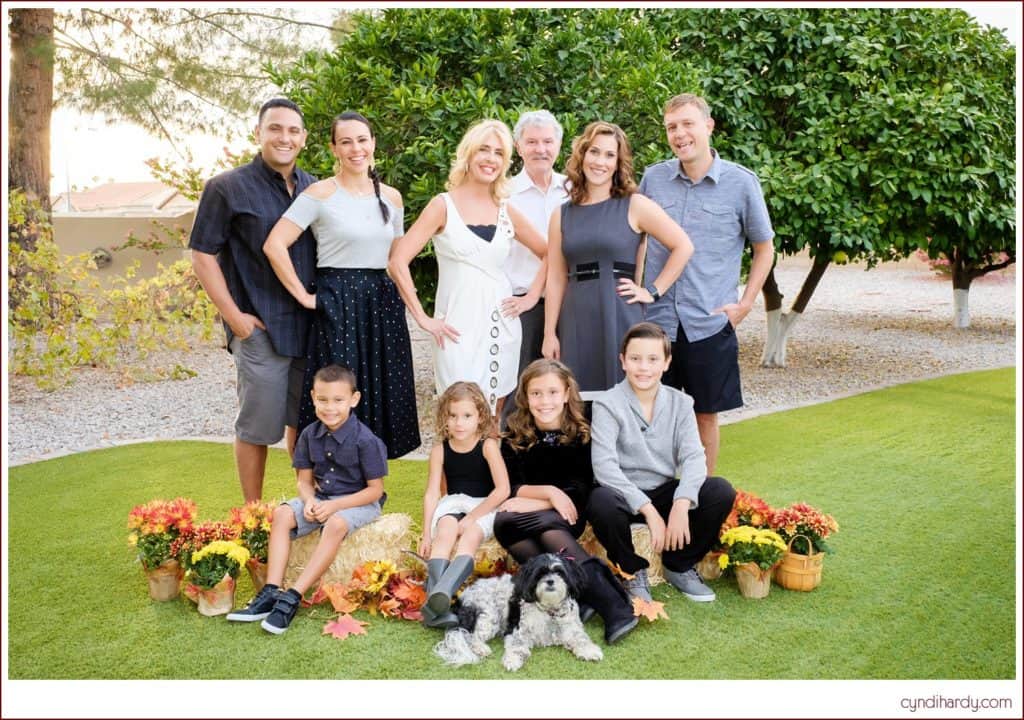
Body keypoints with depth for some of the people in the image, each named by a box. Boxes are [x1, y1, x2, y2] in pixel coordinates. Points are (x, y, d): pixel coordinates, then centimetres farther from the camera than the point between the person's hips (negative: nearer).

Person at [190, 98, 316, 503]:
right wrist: (234, 316, -11)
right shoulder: (228, 188, -4)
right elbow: (202, 256, -5)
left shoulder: (314, 189, 11)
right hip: (259, 329, -5)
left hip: (310, 326, 5)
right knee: (257, 428, 3)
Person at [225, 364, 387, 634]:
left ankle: (292, 598, -34)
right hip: (320, 498, 6)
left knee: (336, 524, -35)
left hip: (358, 502, -6)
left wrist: (334, 506, -21)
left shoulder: (365, 440, -17)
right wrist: (309, 501, -16)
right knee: (282, 514, -17)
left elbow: (375, 490, -14)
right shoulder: (310, 435, 0)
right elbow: (304, 479, 7)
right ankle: (271, 592, -23)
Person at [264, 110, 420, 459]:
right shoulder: (320, 193, -6)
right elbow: (274, 245, -13)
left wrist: (399, 296, 12)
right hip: (337, 305, -5)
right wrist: (303, 296, -13)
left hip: (384, 307, 5)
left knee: (382, 400, 9)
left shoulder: (391, 197, 10)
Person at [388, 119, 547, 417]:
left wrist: (533, 296, 9)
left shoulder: (507, 212, 9)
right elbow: (398, 262, -10)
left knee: (493, 420, 10)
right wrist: (423, 319, -11)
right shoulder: (444, 206, -3)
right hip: (458, 326, -4)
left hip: (501, 325, 4)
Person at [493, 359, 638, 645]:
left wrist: (535, 504, -17)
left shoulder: (582, 434, 0)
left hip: (566, 516, -2)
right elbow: (512, 488, 0)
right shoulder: (515, 437, 5)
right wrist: (549, 492, -17)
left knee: (547, 529, -35)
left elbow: (580, 492, -6)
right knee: (502, 522, -31)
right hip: (529, 514, 2)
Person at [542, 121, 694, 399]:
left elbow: (683, 246, -2)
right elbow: (556, 278, 8)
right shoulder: (562, 215, 10)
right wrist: (549, 333, 4)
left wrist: (652, 291, -5)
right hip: (575, 323, 3)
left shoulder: (634, 206, 2)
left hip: (619, 316, -3)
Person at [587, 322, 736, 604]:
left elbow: (693, 457, -10)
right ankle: (632, 571, -5)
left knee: (721, 492, -19)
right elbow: (604, 465, -22)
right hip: (623, 494, -4)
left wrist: (681, 504, -29)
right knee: (601, 503, -37)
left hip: (664, 492, 4)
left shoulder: (680, 403, 2)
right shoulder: (608, 405, -10)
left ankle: (679, 566, 5)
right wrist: (648, 510, -30)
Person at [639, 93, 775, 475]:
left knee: (706, 414, 9)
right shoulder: (652, 178, 4)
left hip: (709, 324, -2)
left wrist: (745, 303, -1)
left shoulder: (741, 183, -2)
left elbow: (764, 248, 8)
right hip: (654, 319, 2)